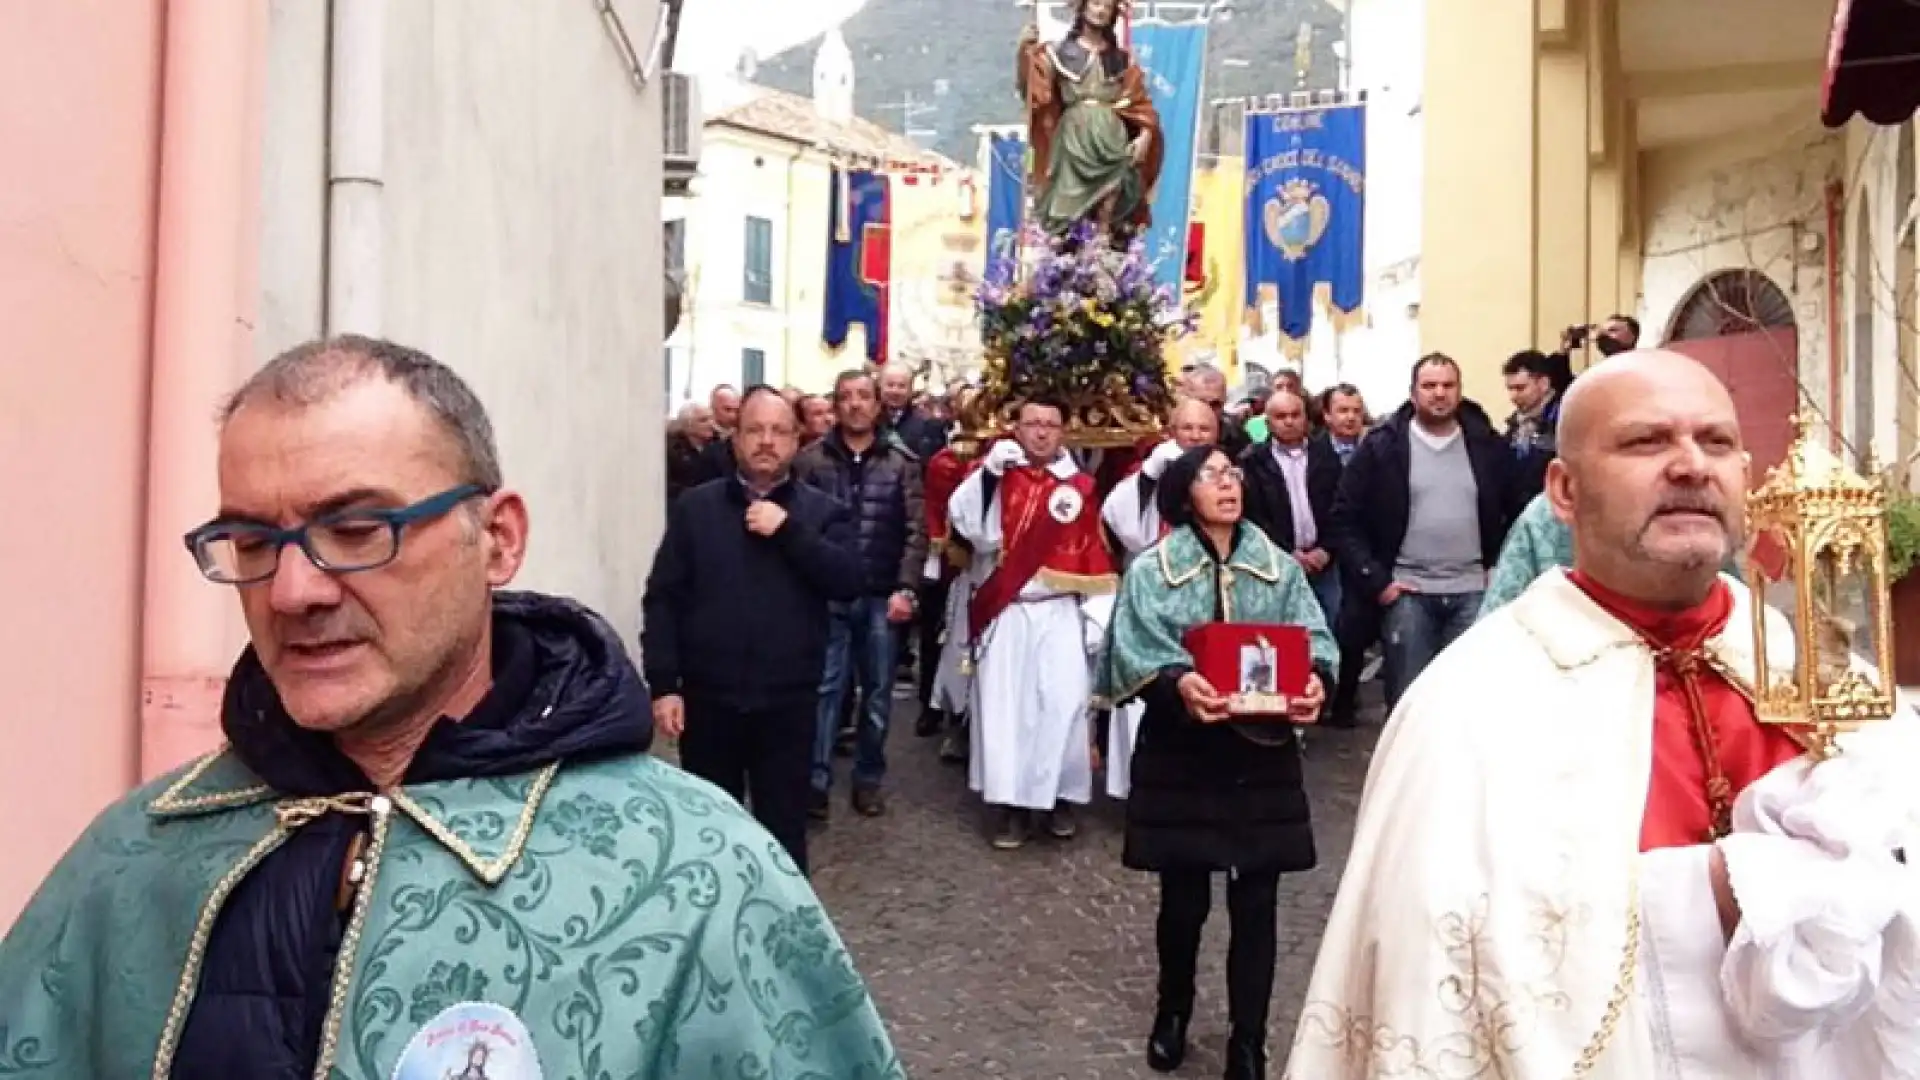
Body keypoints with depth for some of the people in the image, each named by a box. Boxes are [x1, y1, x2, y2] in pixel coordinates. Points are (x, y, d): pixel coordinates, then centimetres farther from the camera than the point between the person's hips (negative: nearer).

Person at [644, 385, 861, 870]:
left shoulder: (823, 511, 4)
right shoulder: (695, 507, 4)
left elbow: (849, 582, -11)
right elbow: (663, 599, 1)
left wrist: (788, 531, -17)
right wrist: (663, 684, -6)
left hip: (788, 701, -1)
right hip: (707, 698, 1)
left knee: (783, 827, 8)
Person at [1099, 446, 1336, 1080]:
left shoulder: (1280, 568, 6)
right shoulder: (1152, 570, -2)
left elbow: (1314, 640, -3)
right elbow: (1136, 654, -13)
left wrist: (1315, 681, -25)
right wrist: (1178, 682, -34)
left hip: (1263, 754, 2)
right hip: (1180, 753, -2)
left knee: (1256, 905, 4)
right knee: (1183, 899, 10)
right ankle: (1173, 1011, 37)